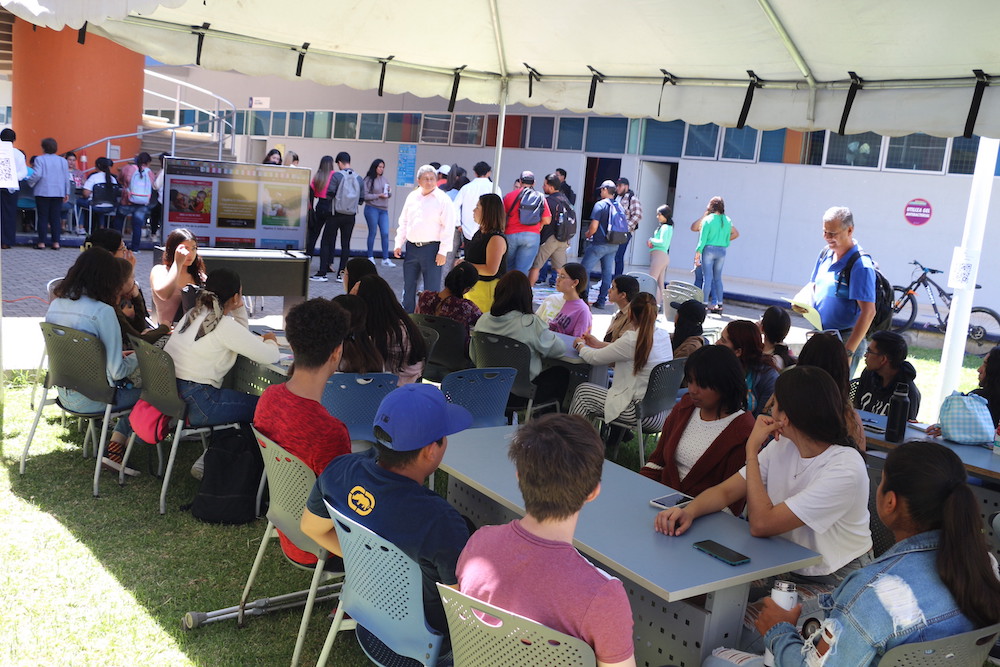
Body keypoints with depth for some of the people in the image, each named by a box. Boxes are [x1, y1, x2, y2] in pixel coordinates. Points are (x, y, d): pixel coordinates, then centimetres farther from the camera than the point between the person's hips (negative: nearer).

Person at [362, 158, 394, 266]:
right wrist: (378, 196, -16)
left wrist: (389, 191, -4)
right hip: (372, 209, -5)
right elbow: (365, 195, -13)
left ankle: (385, 259, 1)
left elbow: (389, 195, 18)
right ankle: (370, 257, 15)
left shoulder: (385, 179, 11)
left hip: (384, 210, 5)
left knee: (385, 233, -1)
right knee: (372, 232, 3)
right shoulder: (369, 180, -6)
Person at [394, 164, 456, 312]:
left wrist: (443, 251, -14)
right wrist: (399, 243, 10)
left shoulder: (443, 199, -6)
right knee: (408, 286, 14)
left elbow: (448, 227, -9)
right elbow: (403, 222, 17)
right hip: (411, 247, 6)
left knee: (432, 288, -3)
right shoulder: (412, 197, 10)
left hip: (431, 248, -5)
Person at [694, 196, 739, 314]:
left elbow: (702, 239, -9)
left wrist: (697, 255, -7)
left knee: (708, 277, -3)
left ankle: (705, 303, -3)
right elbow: (736, 234, 17)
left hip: (709, 250, -4)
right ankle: (719, 304, 11)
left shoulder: (707, 219, -7)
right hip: (722, 251, 4)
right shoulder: (727, 220, 7)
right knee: (718, 278, 11)